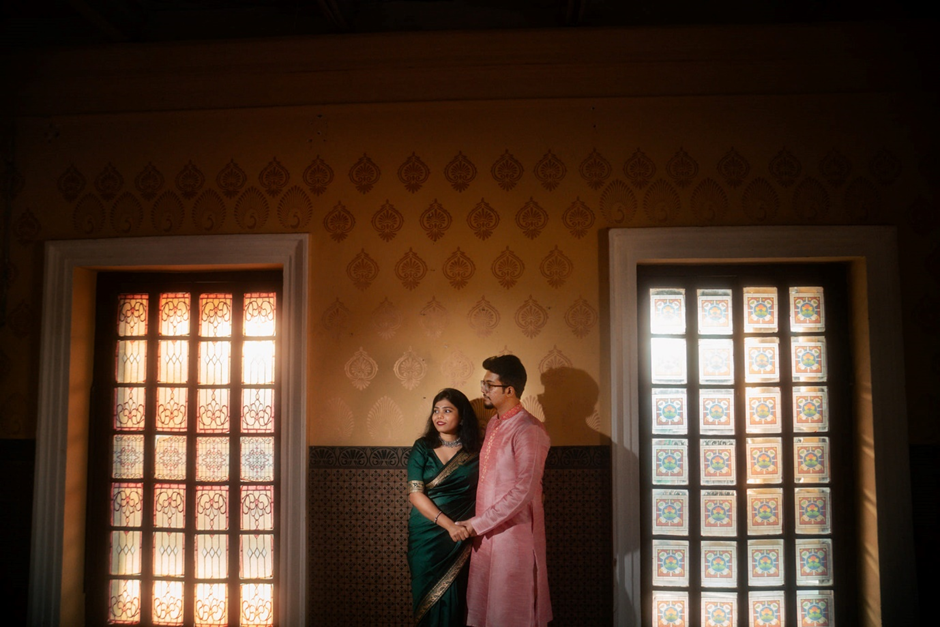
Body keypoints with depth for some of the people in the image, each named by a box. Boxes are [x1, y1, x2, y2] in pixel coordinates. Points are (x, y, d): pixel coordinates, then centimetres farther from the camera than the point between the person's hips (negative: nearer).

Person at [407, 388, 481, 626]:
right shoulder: (422, 448, -2)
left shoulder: (474, 451, 0)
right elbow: (415, 494, -10)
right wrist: (448, 524, -21)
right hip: (426, 535, 0)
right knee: (428, 596, 8)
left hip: (462, 538, 0)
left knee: (454, 598, 5)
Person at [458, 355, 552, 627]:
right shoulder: (493, 425, 10)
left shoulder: (529, 430, -17)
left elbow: (525, 490, -22)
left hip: (514, 531, -8)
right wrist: (477, 523, 8)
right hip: (486, 532, 8)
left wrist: (478, 523, -17)